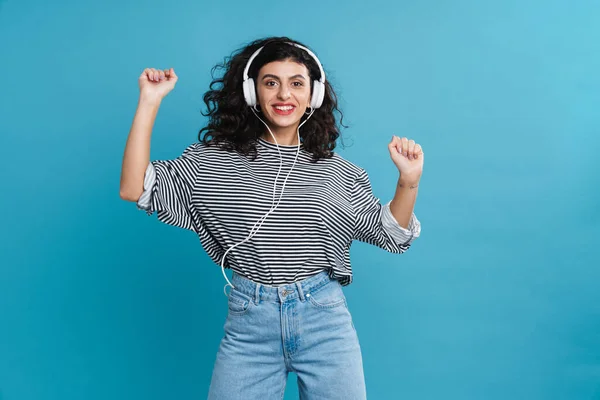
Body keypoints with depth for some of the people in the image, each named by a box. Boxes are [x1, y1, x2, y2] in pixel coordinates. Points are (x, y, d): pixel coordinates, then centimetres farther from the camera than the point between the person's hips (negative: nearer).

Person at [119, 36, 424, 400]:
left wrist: (409, 180, -7)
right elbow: (134, 189, -5)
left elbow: (392, 233, 10)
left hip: (326, 319, 1)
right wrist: (149, 102, -7)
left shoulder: (337, 172, 4)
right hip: (248, 322, 0)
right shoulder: (213, 160, 2)